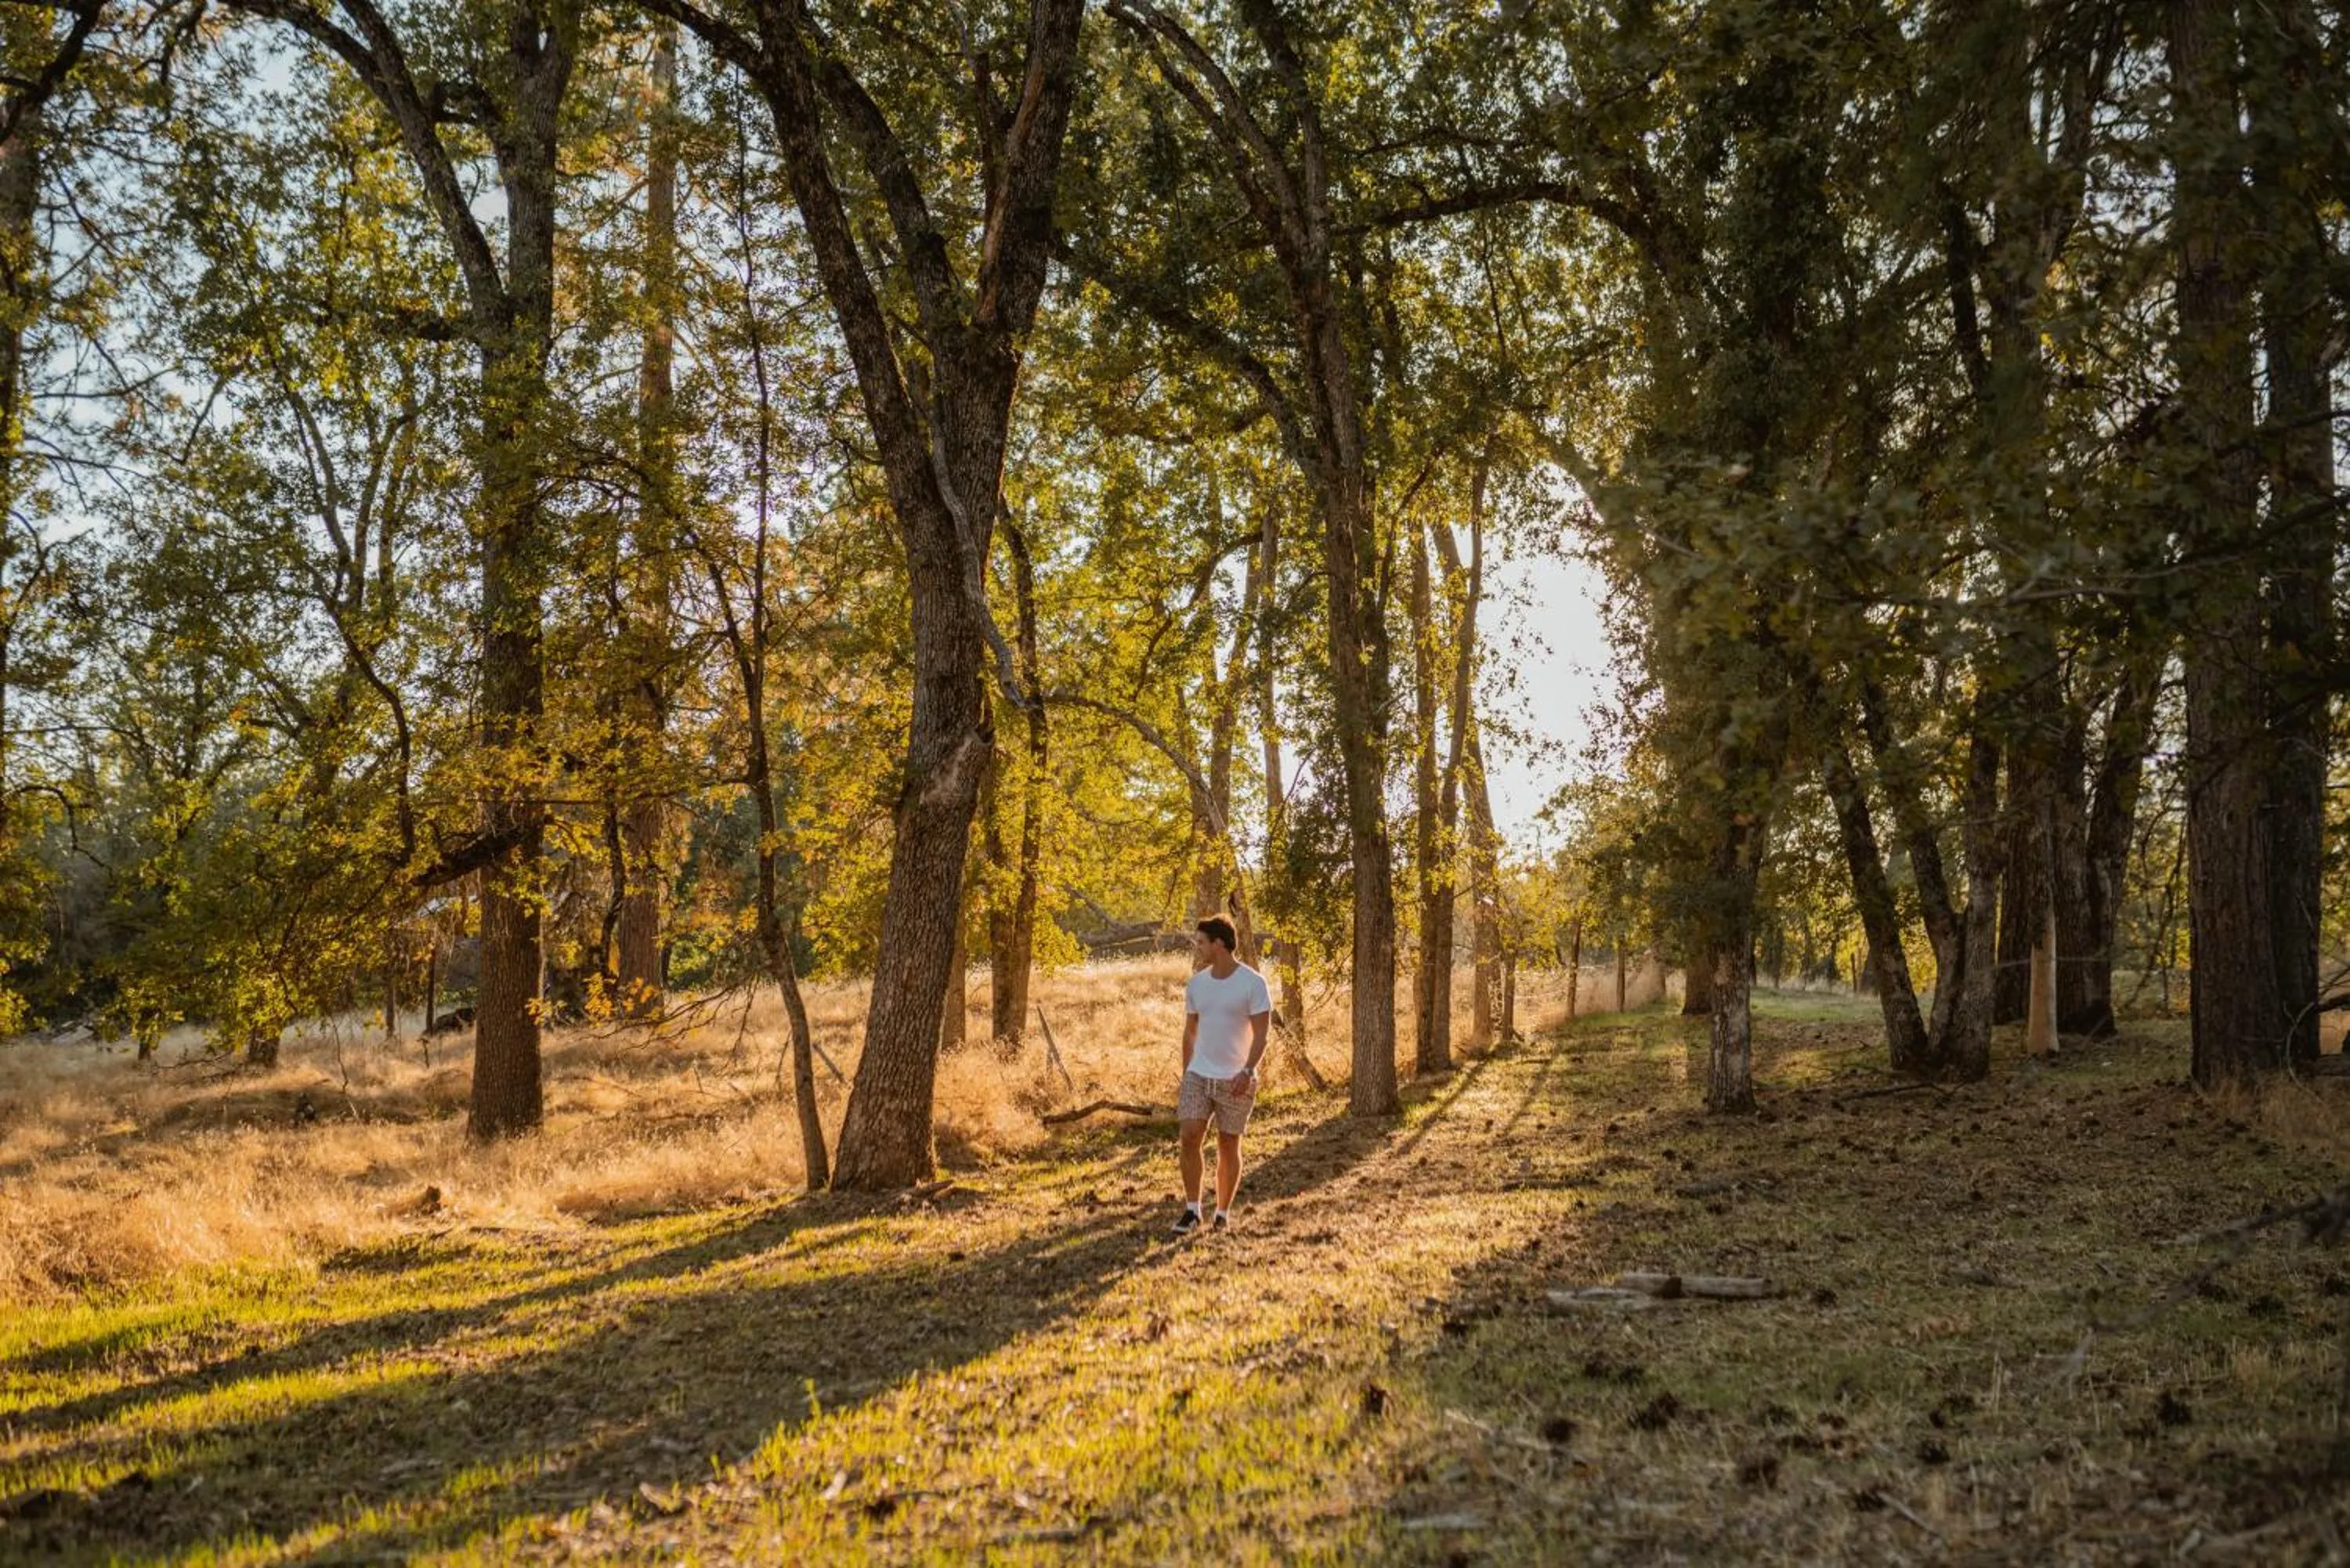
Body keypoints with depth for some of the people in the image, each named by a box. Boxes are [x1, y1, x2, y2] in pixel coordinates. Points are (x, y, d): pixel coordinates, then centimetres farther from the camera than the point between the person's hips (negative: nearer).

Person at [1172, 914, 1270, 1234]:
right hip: (1198, 1075, 4)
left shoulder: (1253, 983, -10)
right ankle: (1192, 1210, 0)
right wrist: (1185, 1075, 14)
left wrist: (1248, 1071, -25)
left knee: (1228, 1146, 4)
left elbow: (1260, 1033, -12)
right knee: (1190, 1137, -10)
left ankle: (1223, 1213, 18)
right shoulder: (1196, 983, 5)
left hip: (1236, 1080, -3)